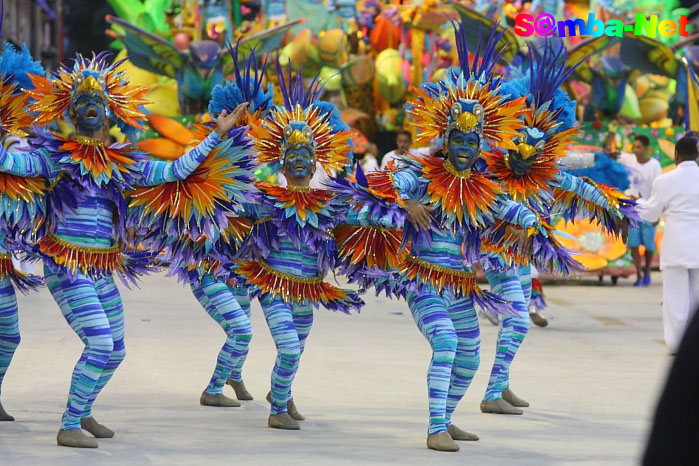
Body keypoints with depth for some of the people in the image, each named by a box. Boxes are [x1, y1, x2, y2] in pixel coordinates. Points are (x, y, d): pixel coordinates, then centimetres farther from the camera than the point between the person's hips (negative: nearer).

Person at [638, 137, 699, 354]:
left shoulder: (665, 181, -7)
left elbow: (651, 214, 3)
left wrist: (639, 203, 22)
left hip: (677, 245, -2)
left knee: (677, 297, 3)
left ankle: (677, 341, 3)